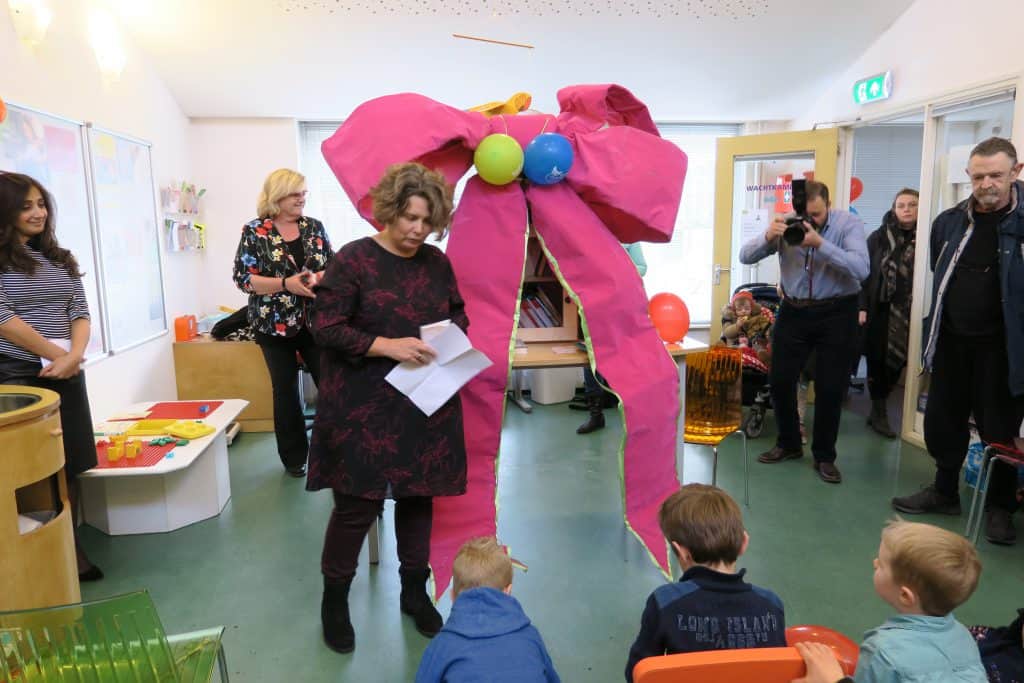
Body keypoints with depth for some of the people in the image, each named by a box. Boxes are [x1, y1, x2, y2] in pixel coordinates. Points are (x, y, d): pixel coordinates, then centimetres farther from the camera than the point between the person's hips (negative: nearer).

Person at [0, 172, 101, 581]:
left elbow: (80, 313, 8)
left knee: (70, 466, 8)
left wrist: (74, 355, -8)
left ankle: (71, 550, 19)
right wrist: (56, 355, -12)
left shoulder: (61, 258, 13)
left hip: (66, 376, 5)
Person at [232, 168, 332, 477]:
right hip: (275, 324, -2)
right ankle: (294, 457, 21)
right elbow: (243, 278, -9)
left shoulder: (314, 226, 5)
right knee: (286, 390, 8)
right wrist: (286, 284, -21)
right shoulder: (254, 232, -4)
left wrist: (320, 276, -16)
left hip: (315, 321, 2)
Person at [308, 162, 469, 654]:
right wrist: (386, 346, -23)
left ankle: (415, 591, 33)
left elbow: (458, 315, 17)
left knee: (418, 496, 14)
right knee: (357, 502, 2)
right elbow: (325, 328, -12)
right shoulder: (353, 259, -9)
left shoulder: (436, 262, 6)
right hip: (365, 406, -5)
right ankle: (334, 600, 25)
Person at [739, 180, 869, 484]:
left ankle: (824, 456, 20)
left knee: (830, 388, 1)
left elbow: (861, 269, -26)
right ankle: (788, 444, 27)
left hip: (836, 314, -2)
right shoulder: (786, 224, -5)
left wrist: (821, 244, -35)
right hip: (793, 311, 3)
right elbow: (745, 257, -10)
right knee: (780, 380, 5)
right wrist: (768, 236, -30)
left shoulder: (848, 224, -12)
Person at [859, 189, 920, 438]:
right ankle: (879, 412, 17)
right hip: (879, 310, 0)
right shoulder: (878, 237, 1)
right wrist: (861, 307, -6)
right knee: (877, 359, 4)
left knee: (896, 361, 4)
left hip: (908, 314, 1)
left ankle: (878, 410, 22)